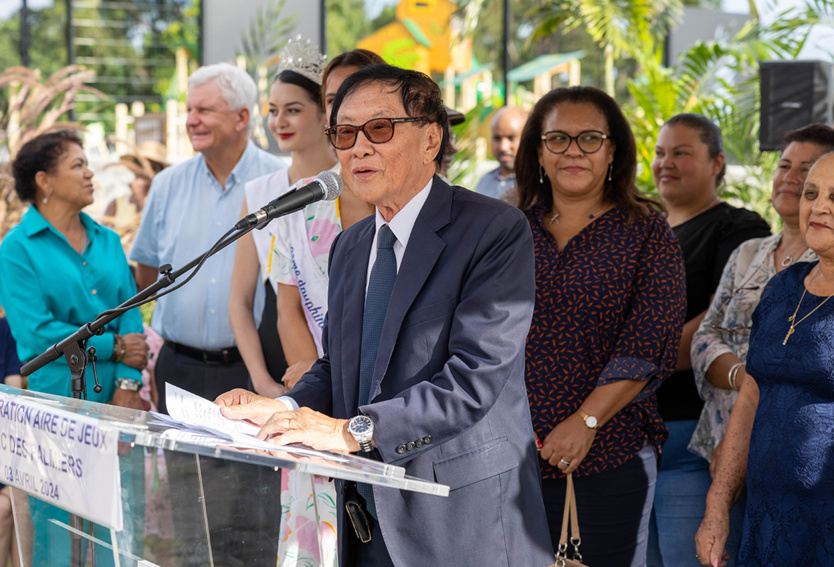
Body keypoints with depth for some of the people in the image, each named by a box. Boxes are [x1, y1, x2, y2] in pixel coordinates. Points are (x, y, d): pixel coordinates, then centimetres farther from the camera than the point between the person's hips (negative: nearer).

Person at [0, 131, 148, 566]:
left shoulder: (107, 241, 14)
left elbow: (130, 316, 7)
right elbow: (35, 332, -13)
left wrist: (128, 383, -8)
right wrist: (113, 348, -8)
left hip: (113, 404, 5)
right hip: (55, 406, -5)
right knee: (57, 528, 1)